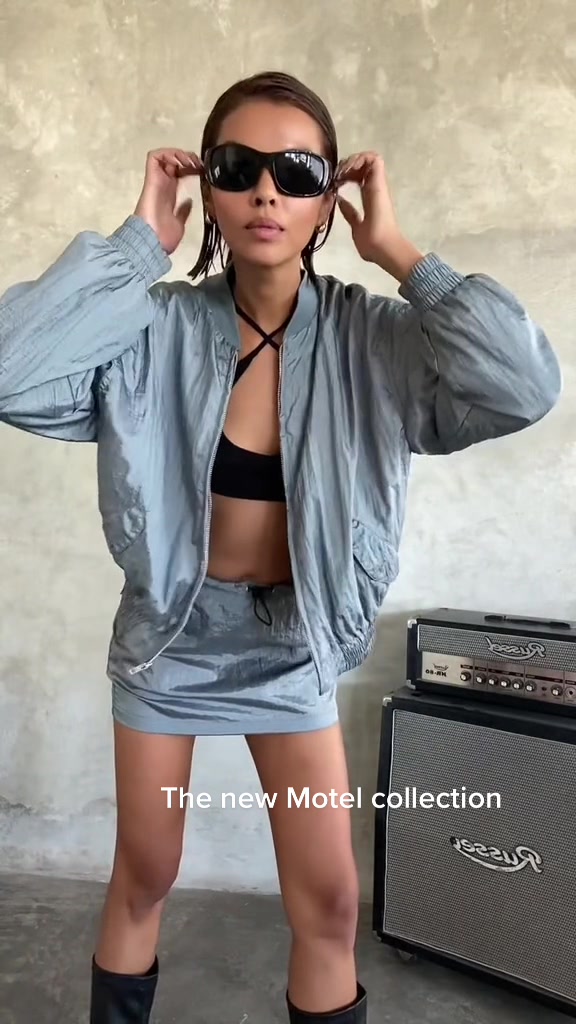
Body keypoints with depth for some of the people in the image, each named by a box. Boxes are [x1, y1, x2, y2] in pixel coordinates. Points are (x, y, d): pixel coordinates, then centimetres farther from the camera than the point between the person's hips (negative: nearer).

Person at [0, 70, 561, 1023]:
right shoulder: (158, 327, -14)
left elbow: (526, 389, -27)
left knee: (329, 900, 7)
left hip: (292, 641, 1)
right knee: (145, 877, 17)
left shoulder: (370, 337, -13)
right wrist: (136, 243, -21)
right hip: (169, 628, 0)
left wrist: (401, 255, -21)